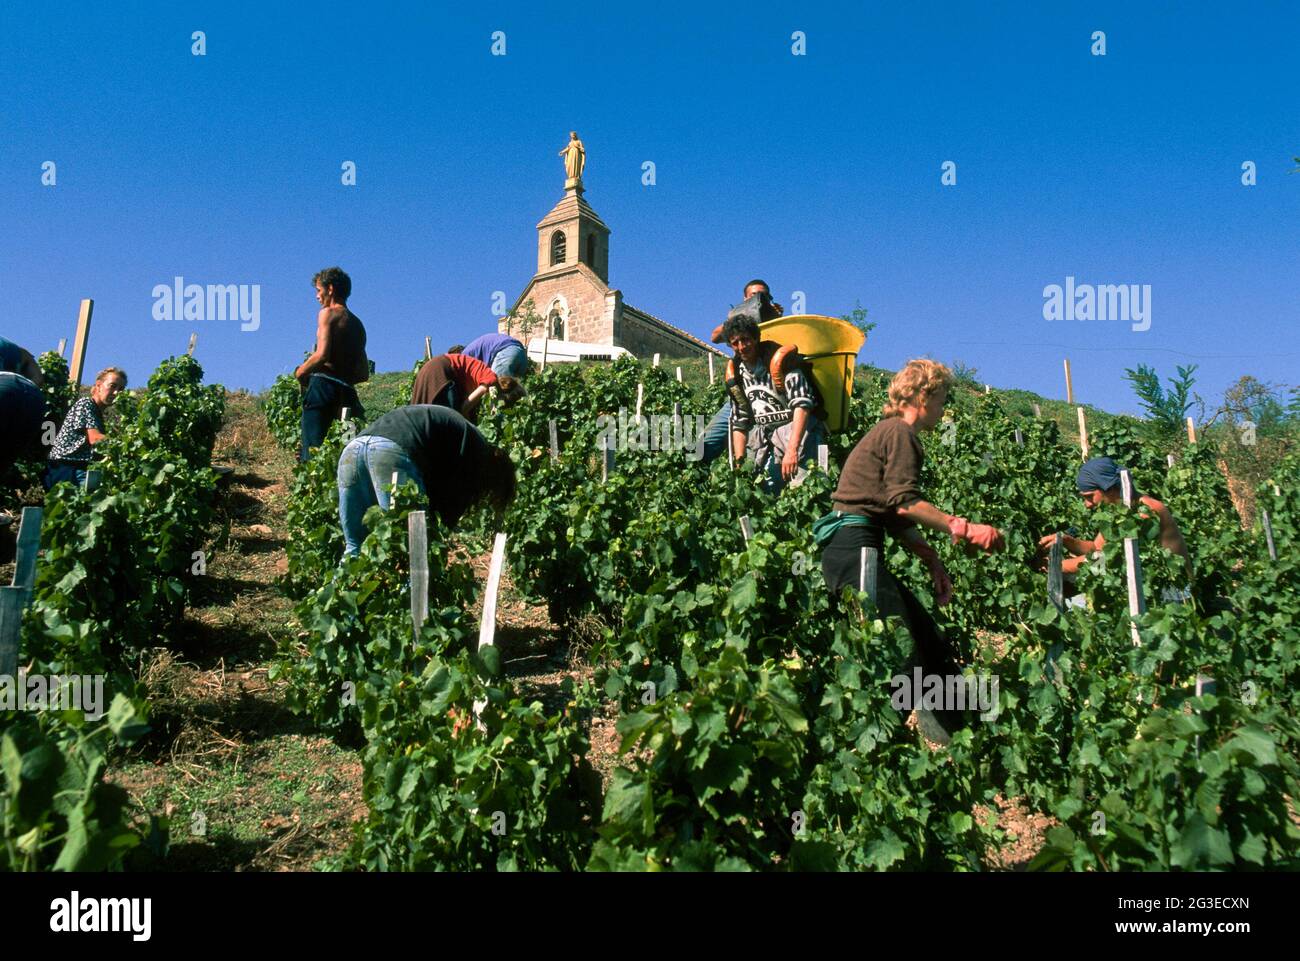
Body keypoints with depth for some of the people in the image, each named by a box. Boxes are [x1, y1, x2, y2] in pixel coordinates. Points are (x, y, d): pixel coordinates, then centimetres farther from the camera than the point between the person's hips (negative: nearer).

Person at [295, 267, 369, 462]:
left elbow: (322, 354, -14)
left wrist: (301, 371, 1)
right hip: (346, 392, 8)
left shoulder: (328, 313, 1)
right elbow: (364, 374, 22)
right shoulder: (357, 324, 24)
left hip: (323, 387, -7)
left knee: (312, 449, -14)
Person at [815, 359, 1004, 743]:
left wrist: (932, 560, 16)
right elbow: (904, 502, -18)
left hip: (854, 549, 11)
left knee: (929, 638, 10)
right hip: (853, 549, -11)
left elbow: (895, 515, 23)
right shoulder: (899, 432, -6)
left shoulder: (891, 432, 25)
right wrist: (962, 527, -20)